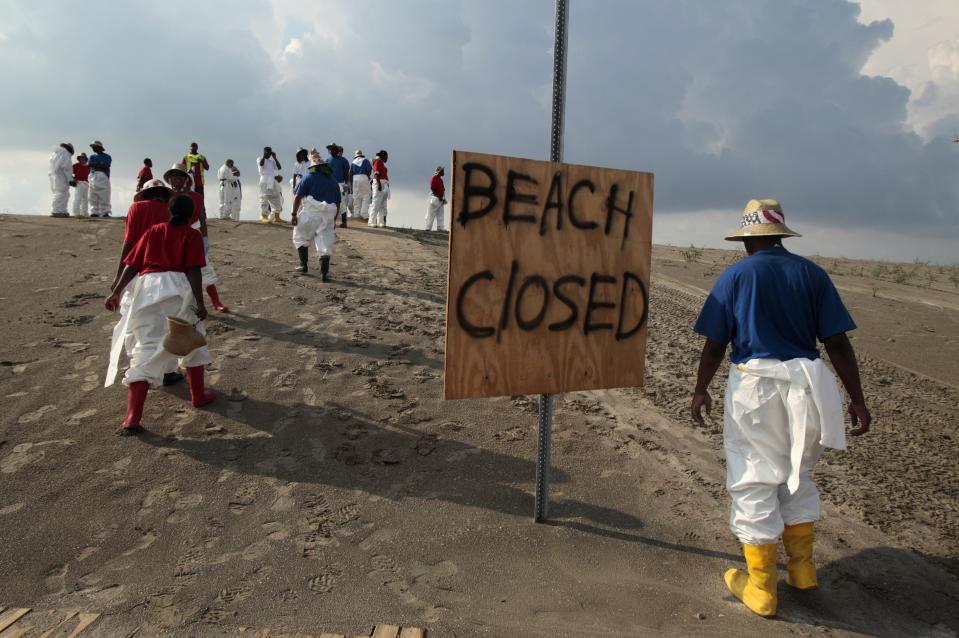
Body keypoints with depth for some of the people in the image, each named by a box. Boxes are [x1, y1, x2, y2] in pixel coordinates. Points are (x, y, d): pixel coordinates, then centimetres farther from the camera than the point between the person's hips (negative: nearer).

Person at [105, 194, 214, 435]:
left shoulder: (153, 231, 19)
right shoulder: (192, 235, 8)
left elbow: (131, 265, 12)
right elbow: (193, 270, -5)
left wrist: (116, 292, 11)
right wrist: (200, 302, -10)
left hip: (146, 286, 3)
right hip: (176, 287, -3)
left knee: (146, 351, 1)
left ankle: (132, 418, -9)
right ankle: (198, 395, 31)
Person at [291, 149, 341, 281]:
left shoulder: (309, 178, 2)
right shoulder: (333, 181, 16)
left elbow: (298, 197, -5)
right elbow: (338, 202, 16)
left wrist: (294, 214, -2)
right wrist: (334, 220, 22)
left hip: (309, 213, -3)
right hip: (328, 215, 3)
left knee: (301, 238, 16)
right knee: (325, 242, 1)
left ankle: (304, 266, 17)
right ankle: (324, 272, -9)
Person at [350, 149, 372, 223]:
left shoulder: (353, 162, 15)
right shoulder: (365, 160, 6)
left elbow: (350, 173, 10)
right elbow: (369, 170, -5)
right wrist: (368, 176, 12)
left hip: (355, 179, 4)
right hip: (364, 178, -4)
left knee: (356, 197, 9)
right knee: (366, 196, -1)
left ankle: (356, 214, 9)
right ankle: (364, 214, -9)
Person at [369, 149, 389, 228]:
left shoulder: (382, 163, 23)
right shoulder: (378, 162, -4)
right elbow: (376, 174, -14)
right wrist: (379, 184, -23)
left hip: (384, 186, 10)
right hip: (379, 184, -10)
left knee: (383, 205, 7)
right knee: (376, 203, -11)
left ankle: (381, 222, 8)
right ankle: (372, 222, -12)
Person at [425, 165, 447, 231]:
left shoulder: (440, 179, 19)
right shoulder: (434, 178, -8)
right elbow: (432, 188, -16)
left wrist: (443, 198, 9)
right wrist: (438, 196, -18)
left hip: (440, 200, 9)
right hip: (435, 198, -9)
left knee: (441, 215, 6)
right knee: (431, 214, -7)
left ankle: (440, 229, 7)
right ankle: (428, 228, -6)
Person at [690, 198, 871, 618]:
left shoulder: (736, 275, -3)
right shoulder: (812, 274, 4)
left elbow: (714, 345, -3)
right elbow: (838, 343, 0)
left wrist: (701, 390, 9)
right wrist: (857, 399, 5)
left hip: (754, 385, -3)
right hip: (805, 385, 4)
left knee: (754, 482, 7)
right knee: (796, 475, 22)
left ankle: (761, 588, 16)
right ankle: (802, 569, 35)